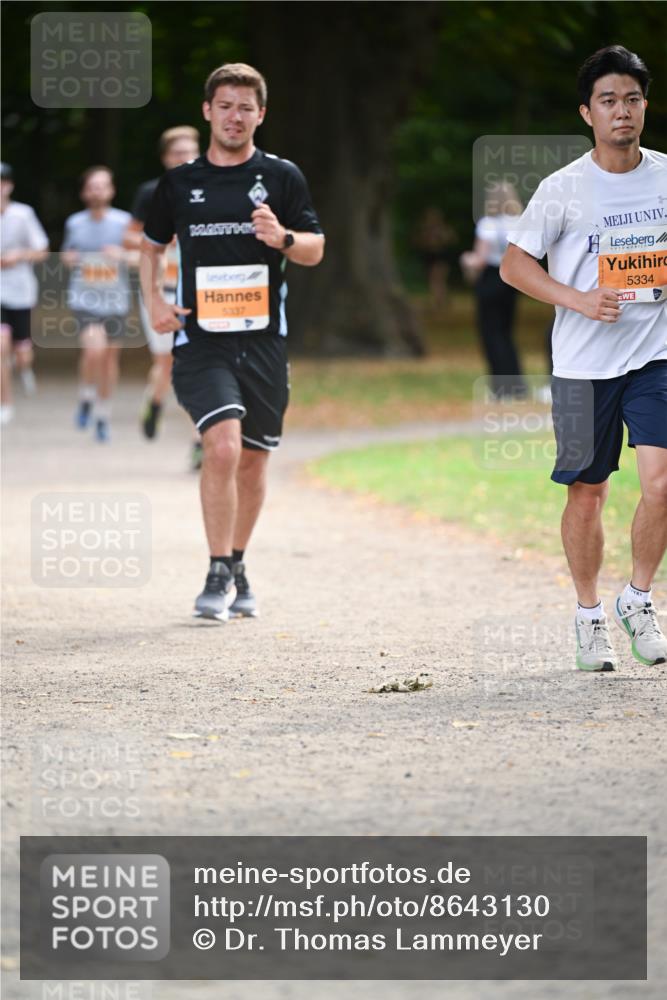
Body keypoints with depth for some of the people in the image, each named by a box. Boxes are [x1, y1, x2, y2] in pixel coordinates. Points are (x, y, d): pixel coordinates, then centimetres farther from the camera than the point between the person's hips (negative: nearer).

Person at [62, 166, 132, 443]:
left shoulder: (123, 221, -3)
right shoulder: (75, 223, 3)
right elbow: (67, 253, 20)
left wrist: (123, 255, -20)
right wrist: (68, 258, -3)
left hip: (115, 301, 1)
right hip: (84, 299, -1)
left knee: (109, 357, 10)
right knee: (95, 349, -23)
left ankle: (103, 415, 29)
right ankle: (86, 397, 5)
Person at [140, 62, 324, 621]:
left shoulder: (282, 177, 5)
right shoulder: (180, 183, 7)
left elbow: (315, 250, 7)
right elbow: (152, 245, 22)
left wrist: (282, 238, -15)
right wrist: (154, 300, 6)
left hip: (264, 339, 2)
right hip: (201, 340, -1)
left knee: (253, 460, 10)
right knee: (222, 447, -19)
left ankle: (236, 567, 29)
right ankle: (219, 576, -12)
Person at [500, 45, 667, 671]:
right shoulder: (564, 189, -4)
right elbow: (514, 265, -1)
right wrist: (578, 300, -13)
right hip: (583, 363, -1)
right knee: (587, 491, 5)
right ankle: (589, 615, 21)